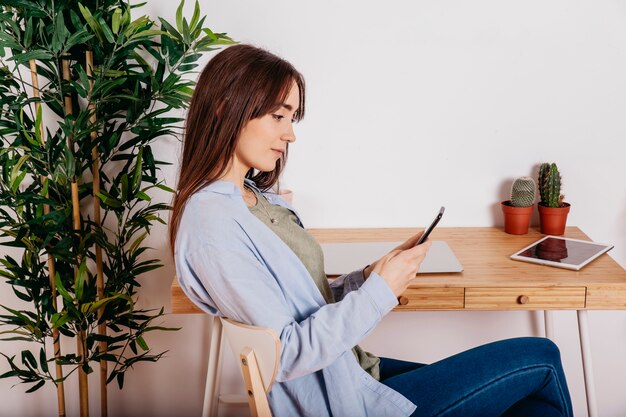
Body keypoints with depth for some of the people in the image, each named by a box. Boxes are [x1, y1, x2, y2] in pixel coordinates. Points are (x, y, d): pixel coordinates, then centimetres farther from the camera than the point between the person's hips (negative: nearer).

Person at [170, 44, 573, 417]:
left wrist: (366, 279, -5)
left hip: (349, 370, 9)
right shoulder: (211, 224, -21)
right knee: (540, 357, -1)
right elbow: (286, 356, -22)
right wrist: (378, 290, -20)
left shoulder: (259, 198, 9)